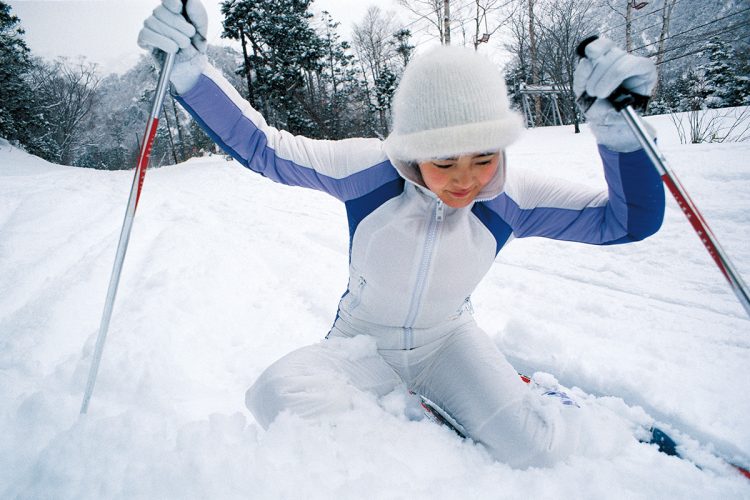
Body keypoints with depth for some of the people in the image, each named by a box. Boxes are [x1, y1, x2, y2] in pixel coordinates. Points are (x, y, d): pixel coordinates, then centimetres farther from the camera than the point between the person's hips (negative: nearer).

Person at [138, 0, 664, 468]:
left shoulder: (509, 198, -18)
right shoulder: (370, 171, -24)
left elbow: (630, 220, -15)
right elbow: (262, 146, -17)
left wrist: (618, 128, -32)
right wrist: (190, 68, -28)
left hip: (447, 340, 0)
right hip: (363, 344, 1)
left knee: (540, 446, -24)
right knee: (279, 398, -29)